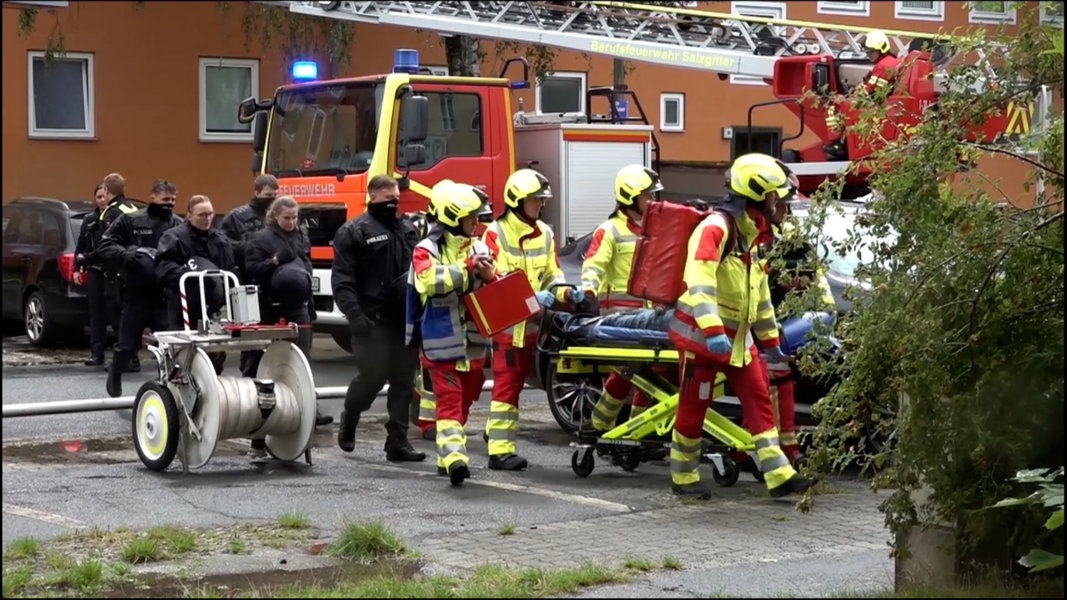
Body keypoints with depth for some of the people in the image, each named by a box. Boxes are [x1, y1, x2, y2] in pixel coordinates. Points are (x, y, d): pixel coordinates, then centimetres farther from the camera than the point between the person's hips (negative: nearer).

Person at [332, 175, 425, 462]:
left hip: (404, 319, 5)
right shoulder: (354, 232, -3)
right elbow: (342, 280, -9)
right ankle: (348, 423, 21)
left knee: (403, 381, 3)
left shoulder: (408, 230, 15)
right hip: (373, 320, -5)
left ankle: (398, 441, 6)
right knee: (372, 377, -5)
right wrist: (356, 316, -17)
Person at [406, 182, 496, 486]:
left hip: (473, 341, 6)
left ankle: (447, 459, 24)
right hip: (441, 340, -6)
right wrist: (466, 268, -23)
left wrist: (489, 276, -10)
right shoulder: (427, 250, -4)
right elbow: (428, 280, -23)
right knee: (449, 400, -12)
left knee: (464, 401, 12)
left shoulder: (479, 248, 12)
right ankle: (453, 456, -21)